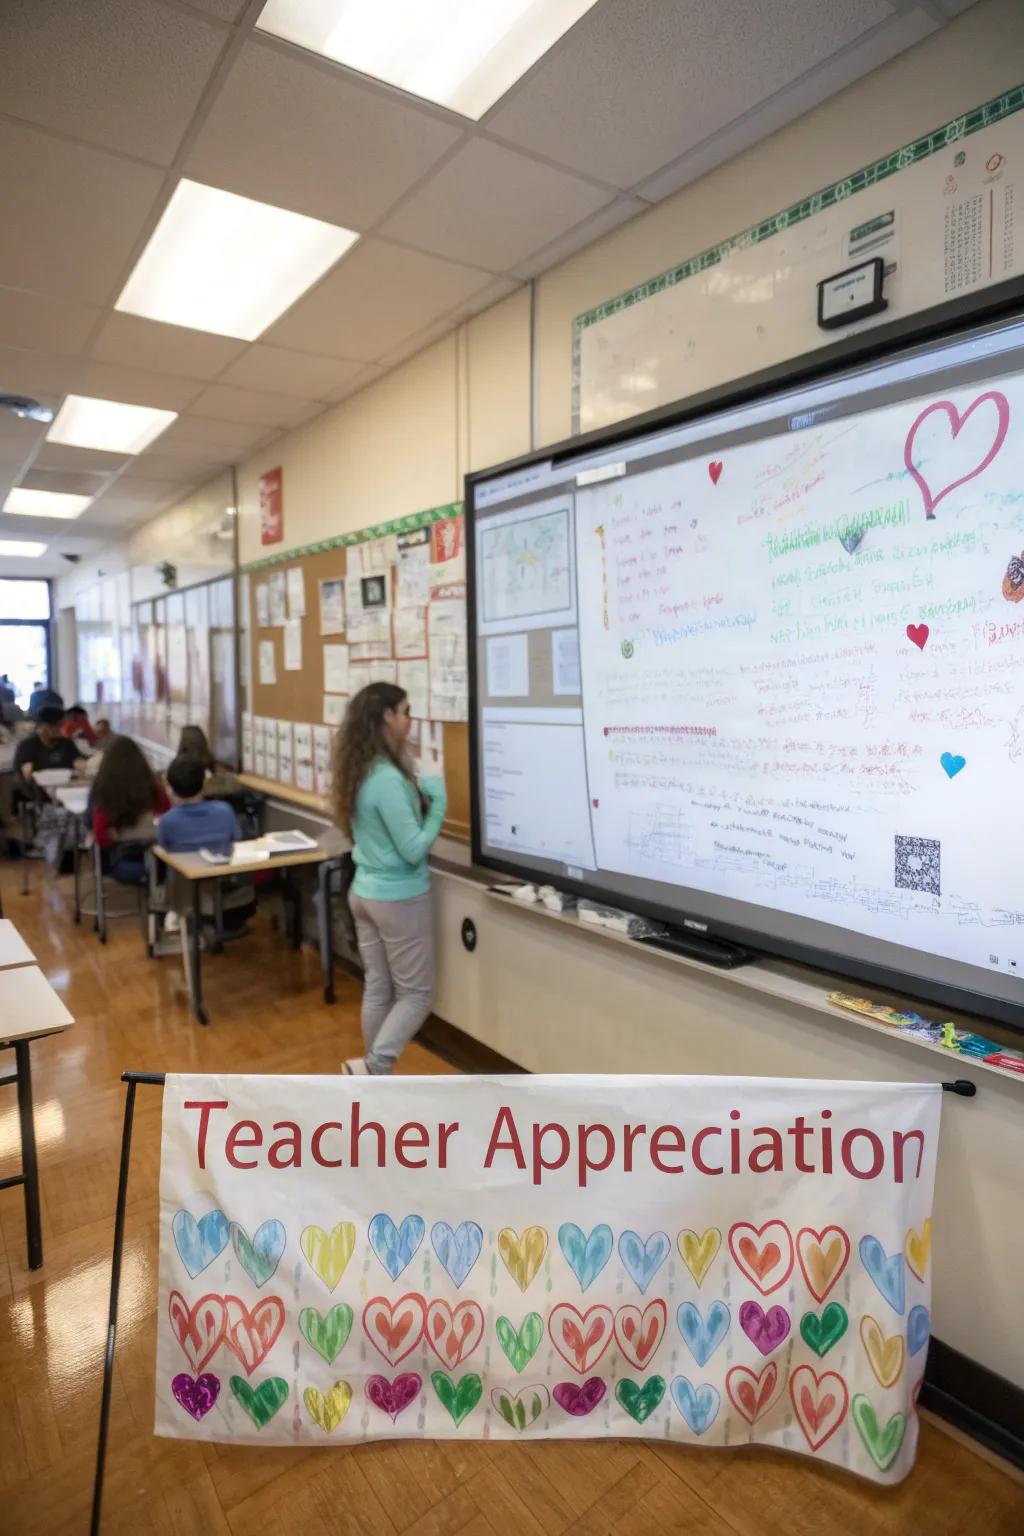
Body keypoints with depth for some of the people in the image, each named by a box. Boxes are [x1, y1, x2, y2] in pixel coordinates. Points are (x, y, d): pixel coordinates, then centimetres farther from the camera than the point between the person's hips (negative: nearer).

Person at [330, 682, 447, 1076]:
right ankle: (372, 1066, 0)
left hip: (365, 892, 9)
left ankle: (375, 1079, 26)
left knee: (377, 989, 16)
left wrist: (417, 793, 5)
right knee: (416, 994, 7)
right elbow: (413, 849, -22)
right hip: (399, 899, -9)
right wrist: (438, 805, -11)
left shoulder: (359, 773, 5)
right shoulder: (388, 779, -24)